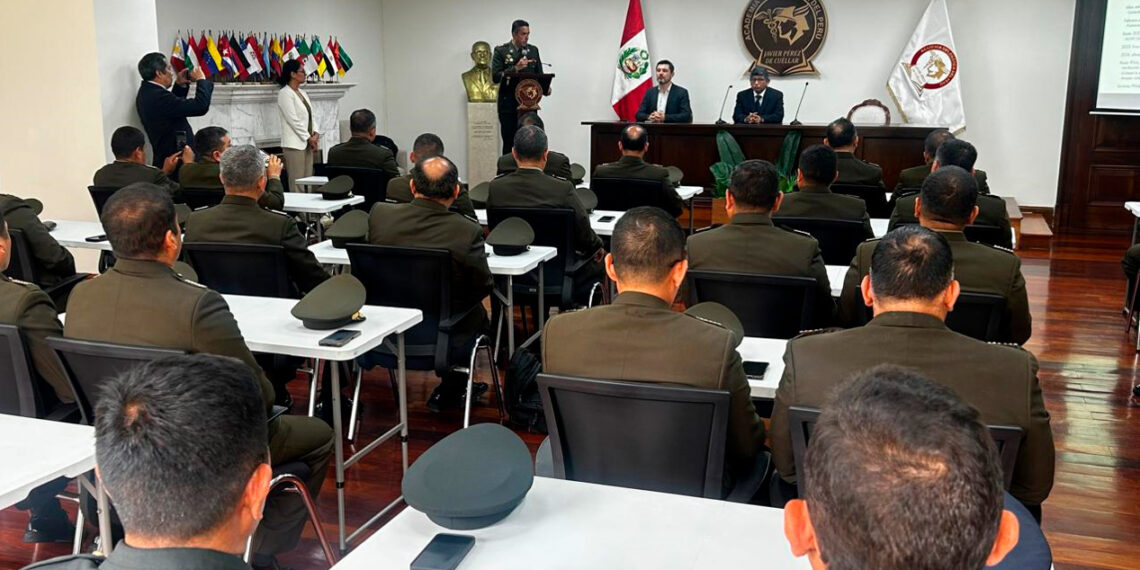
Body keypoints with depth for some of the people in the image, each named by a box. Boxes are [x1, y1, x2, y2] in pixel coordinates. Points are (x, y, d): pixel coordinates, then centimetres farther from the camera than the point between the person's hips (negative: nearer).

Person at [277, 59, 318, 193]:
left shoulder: (303, 93, 17)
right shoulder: (285, 93, -9)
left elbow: (311, 116, 16)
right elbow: (293, 120, -15)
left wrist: (315, 134, -1)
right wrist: (309, 138, -13)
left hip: (307, 143, 8)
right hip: (295, 144, -8)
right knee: (297, 185, -9)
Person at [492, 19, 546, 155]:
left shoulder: (533, 50, 10)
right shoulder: (501, 51, -1)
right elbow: (495, 77, -9)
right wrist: (515, 68, -20)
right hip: (509, 104, -3)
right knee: (509, 143, 1)